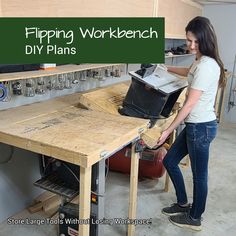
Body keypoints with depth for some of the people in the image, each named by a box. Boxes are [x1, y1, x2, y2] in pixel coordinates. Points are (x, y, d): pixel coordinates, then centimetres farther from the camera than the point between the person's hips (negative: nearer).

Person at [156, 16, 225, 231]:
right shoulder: (201, 60, 9)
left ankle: (195, 218, 30)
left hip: (201, 127, -10)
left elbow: (190, 104, -22)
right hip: (195, 125, 10)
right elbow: (190, 73, 35)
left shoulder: (206, 65, -22)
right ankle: (183, 204, 36)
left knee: (199, 175, 8)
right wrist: (165, 68, 38)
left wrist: (168, 131, -16)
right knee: (170, 161, 18)